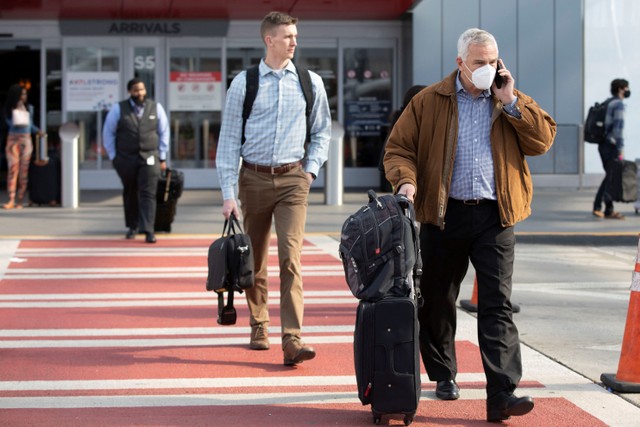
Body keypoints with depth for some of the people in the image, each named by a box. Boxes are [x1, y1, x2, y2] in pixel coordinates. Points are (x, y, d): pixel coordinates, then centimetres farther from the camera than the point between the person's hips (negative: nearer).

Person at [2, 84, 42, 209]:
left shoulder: (29, 108, 7)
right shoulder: (9, 110, 3)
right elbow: (10, 123, 4)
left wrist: (37, 131, -2)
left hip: (26, 140, 1)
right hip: (13, 140, -1)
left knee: (24, 171, -2)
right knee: (12, 169, -9)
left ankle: (20, 201, 1)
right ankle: (11, 200, -13)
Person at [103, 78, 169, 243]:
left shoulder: (156, 108, 5)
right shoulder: (118, 109, 1)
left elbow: (163, 133, 10)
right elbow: (108, 133, 5)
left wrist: (162, 157, 6)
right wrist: (113, 156, 1)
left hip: (149, 159, 0)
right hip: (126, 159, 0)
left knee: (148, 194, -10)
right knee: (130, 194, 10)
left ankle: (148, 230, -14)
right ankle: (133, 226, 24)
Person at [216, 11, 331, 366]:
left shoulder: (310, 82, 4)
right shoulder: (244, 83, -2)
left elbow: (322, 130, 18)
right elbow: (229, 139, -1)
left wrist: (311, 169, 5)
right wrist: (228, 194, -6)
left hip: (292, 179, 0)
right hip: (253, 178, 0)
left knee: (290, 257, -14)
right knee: (254, 259, 12)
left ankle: (292, 340, -19)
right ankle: (258, 326, 32)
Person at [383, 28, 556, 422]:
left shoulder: (512, 102, 10)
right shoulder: (429, 102, 4)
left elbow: (544, 139, 0)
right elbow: (398, 147, 3)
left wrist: (510, 103, -6)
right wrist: (406, 180, -15)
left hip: (494, 217, 0)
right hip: (444, 215, 0)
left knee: (498, 305, -8)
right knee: (438, 300, 11)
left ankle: (502, 394, -13)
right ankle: (444, 375, 31)